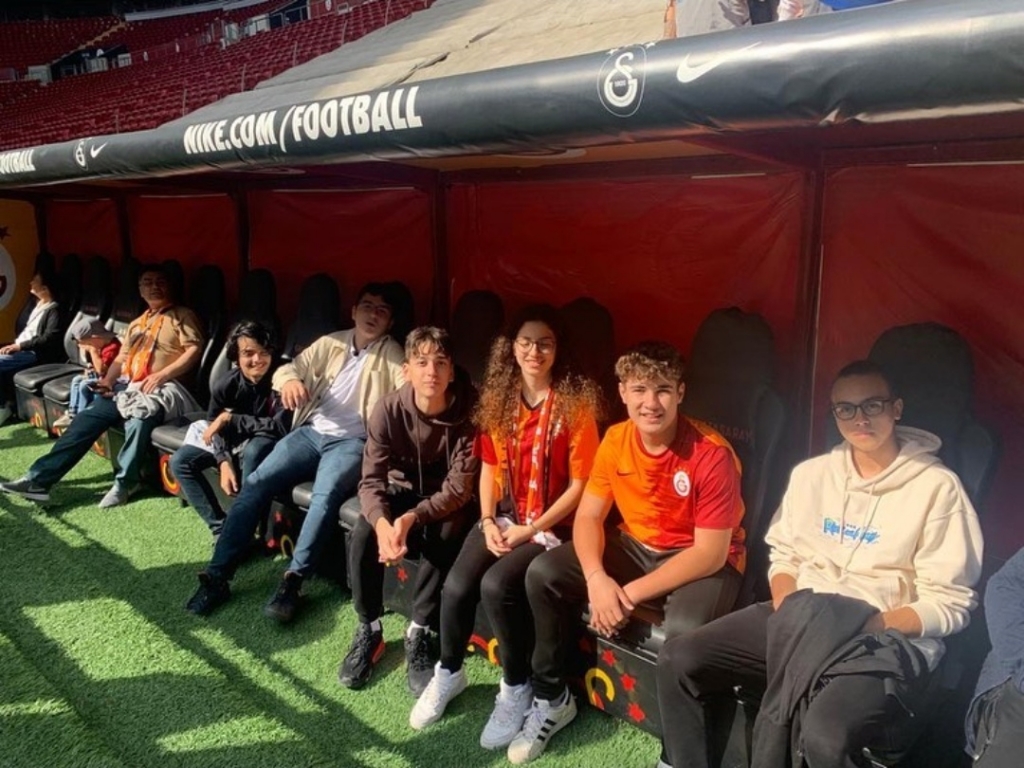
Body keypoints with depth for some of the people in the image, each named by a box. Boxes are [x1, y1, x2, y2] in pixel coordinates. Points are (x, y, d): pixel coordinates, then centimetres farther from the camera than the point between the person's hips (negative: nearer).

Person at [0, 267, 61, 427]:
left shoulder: (53, 310, -9)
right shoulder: (37, 304, 19)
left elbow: (48, 338, -20)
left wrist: (20, 345, -19)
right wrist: (14, 344, 5)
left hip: (35, 353, -9)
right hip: (21, 348, 9)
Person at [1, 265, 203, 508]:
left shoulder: (182, 316, 7)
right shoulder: (137, 323, 28)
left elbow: (194, 349, -8)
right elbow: (122, 357, 21)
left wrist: (161, 375, -17)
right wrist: (109, 380, 0)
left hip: (160, 390, -6)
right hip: (127, 386, 7)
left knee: (139, 420, -37)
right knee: (88, 418, -13)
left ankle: (124, 483, -23)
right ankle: (39, 478, -15)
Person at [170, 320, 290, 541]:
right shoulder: (226, 384, -15)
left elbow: (280, 427, -33)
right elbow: (214, 424, -2)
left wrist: (230, 419, -29)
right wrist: (224, 461, -20)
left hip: (266, 443, -5)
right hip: (233, 440, 6)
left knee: (254, 450, -39)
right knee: (180, 461, -7)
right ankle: (220, 527, -7)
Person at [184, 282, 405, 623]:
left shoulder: (392, 354, 5)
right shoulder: (331, 343, 16)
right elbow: (289, 367, 11)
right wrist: (290, 380, -15)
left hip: (352, 441, -3)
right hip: (310, 432, 4)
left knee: (326, 494, -33)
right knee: (256, 482, -15)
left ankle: (292, 581, -30)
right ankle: (217, 576, -13)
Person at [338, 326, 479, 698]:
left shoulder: (468, 414, -25)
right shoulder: (389, 410, -20)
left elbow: (459, 488, -25)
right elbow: (371, 480, -22)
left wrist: (412, 518, -40)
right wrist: (382, 522, -43)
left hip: (446, 500, -1)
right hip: (401, 489, 2)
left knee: (445, 537, -33)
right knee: (362, 537, -26)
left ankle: (419, 635, -17)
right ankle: (368, 630, -6)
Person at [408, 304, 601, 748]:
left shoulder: (575, 404, -12)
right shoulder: (499, 398, 4)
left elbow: (580, 485, -12)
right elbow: (489, 467, 10)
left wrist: (529, 530, -15)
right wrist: (488, 521, -4)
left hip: (551, 525, -4)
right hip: (503, 516, 4)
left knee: (496, 585, -27)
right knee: (456, 586, -17)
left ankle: (516, 688, -2)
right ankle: (448, 673, 11)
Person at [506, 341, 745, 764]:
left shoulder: (712, 454, -25)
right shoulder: (615, 441, -8)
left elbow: (711, 553, -24)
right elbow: (588, 516, -3)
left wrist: (631, 594, -26)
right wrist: (597, 578, -24)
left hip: (705, 562, -5)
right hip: (636, 547, 6)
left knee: (685, 631, -37)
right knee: (543, 573, -9)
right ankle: (551, 700, 10)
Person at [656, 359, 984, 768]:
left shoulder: (937, 487, -5)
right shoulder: (810, 473, 11)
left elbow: (951, 602, -5)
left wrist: (873, 624, -19)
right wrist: (788, 610, -5)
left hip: (886, 636, -5)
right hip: (800, 623, 5)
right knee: (678, 660, -13)